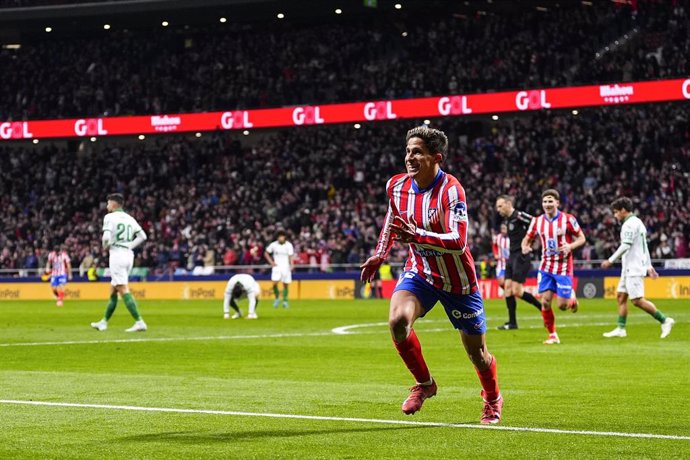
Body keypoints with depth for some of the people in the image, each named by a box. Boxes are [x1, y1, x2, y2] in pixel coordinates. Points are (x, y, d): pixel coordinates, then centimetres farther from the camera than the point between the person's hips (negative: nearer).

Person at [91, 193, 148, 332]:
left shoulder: (110, 217, -5)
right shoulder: (129, 218, 15)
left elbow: (107, 237, -17)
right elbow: (142, 236, 13)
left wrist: (105, 246, 3)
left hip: (117, 254, -8)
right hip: (129, 254, 8)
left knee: (123, 290, -12)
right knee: (112, 290, 17)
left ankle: (139, 322, -22)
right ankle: (104, 322, 24)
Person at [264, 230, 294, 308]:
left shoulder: (288, 245, -6)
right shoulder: (273, 245, -2)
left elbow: (290, 256, -12)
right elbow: (266, 253, 11)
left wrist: (291, 265, -29)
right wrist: (271, 262, 0)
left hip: (286, 267, 0)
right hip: (276, 267, 0)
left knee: (285, 284, 2)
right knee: (275, 283, -14)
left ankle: (285, 300, 16)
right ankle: (277, 298, 7)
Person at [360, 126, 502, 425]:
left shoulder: (451, 190, -25)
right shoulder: (397, 186, -6)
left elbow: (458, 241, -35)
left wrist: (417, 235, -46)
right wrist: (379, 255, 16)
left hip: (458, 281, -4)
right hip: (419, 271, 4)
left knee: (476, 353, 7)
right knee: (397, 321, -26)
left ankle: (493, 400, 40)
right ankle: (424, 383, 0)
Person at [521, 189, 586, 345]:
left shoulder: (568, 219, -9)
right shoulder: (537, 221, 1)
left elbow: (582, 238, -3)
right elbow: (527, 238, 10)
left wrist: (570, 246, -23)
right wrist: (525, 247, -14)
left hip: (563, 268, -3)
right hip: (546, 267, 3)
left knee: (562, 305, -5)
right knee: (545, 302, -7)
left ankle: (572, 299, 32)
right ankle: (552, 335, 8)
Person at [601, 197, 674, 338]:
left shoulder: (630, 224, -13)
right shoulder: (638, 222, 19)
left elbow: (625, 246, -21)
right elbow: (645, 247, 21)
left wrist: (610, 261, -16)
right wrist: (649, 266, 22)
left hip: (634, 269, -10)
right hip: (629, 268, 10)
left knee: (637, 300, -11)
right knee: (621, 296, 9)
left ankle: (665, 320, -7)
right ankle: (620, 329, 8)